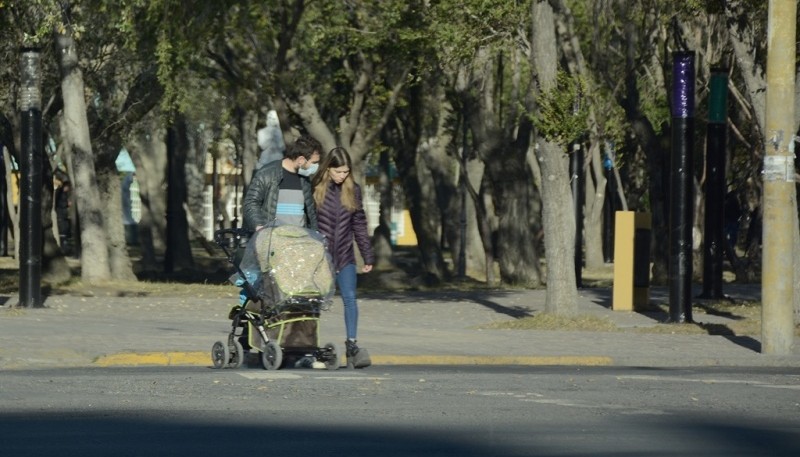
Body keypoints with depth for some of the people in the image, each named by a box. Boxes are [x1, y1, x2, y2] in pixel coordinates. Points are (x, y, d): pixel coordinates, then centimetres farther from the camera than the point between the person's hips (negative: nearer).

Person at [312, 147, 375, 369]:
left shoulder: (353, 191, 7)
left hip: (344, 256, 3)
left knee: (350, 298, -6)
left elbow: (359, 225, 13)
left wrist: (368, 256, 12)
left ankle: (352, 344, -4)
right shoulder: (315, 190, -5)